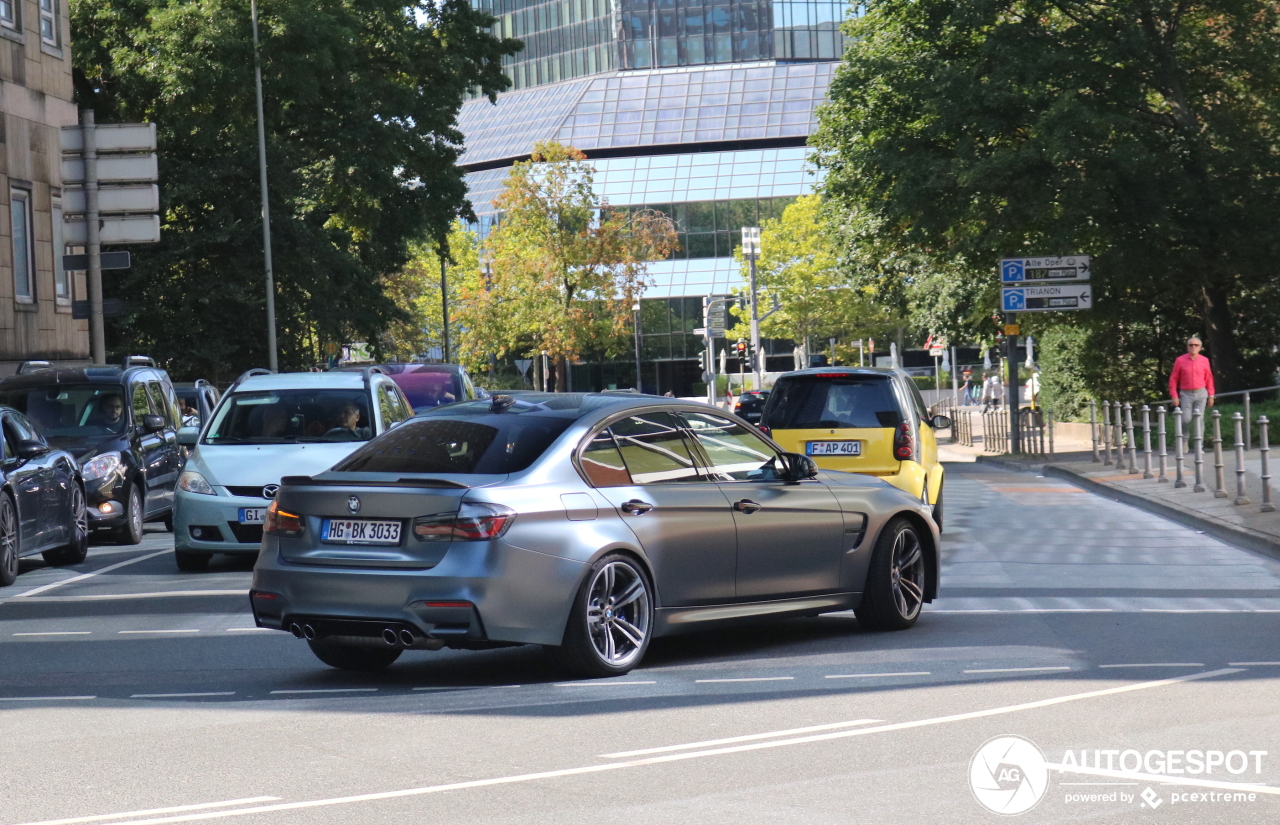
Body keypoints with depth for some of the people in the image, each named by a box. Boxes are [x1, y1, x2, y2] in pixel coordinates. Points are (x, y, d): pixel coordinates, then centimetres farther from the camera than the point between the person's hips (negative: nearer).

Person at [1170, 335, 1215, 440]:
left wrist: (1211, 396, 8)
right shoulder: (1180, 360, 0)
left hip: (1201, 393, 1)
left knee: (1199, 419, -3)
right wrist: (1174, 396, -4)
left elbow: (1209, 379, 10)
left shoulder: (1204, 360, 5)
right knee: (1186, 420, -7)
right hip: (1186, 394, -1)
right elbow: (1173, 379, 2)